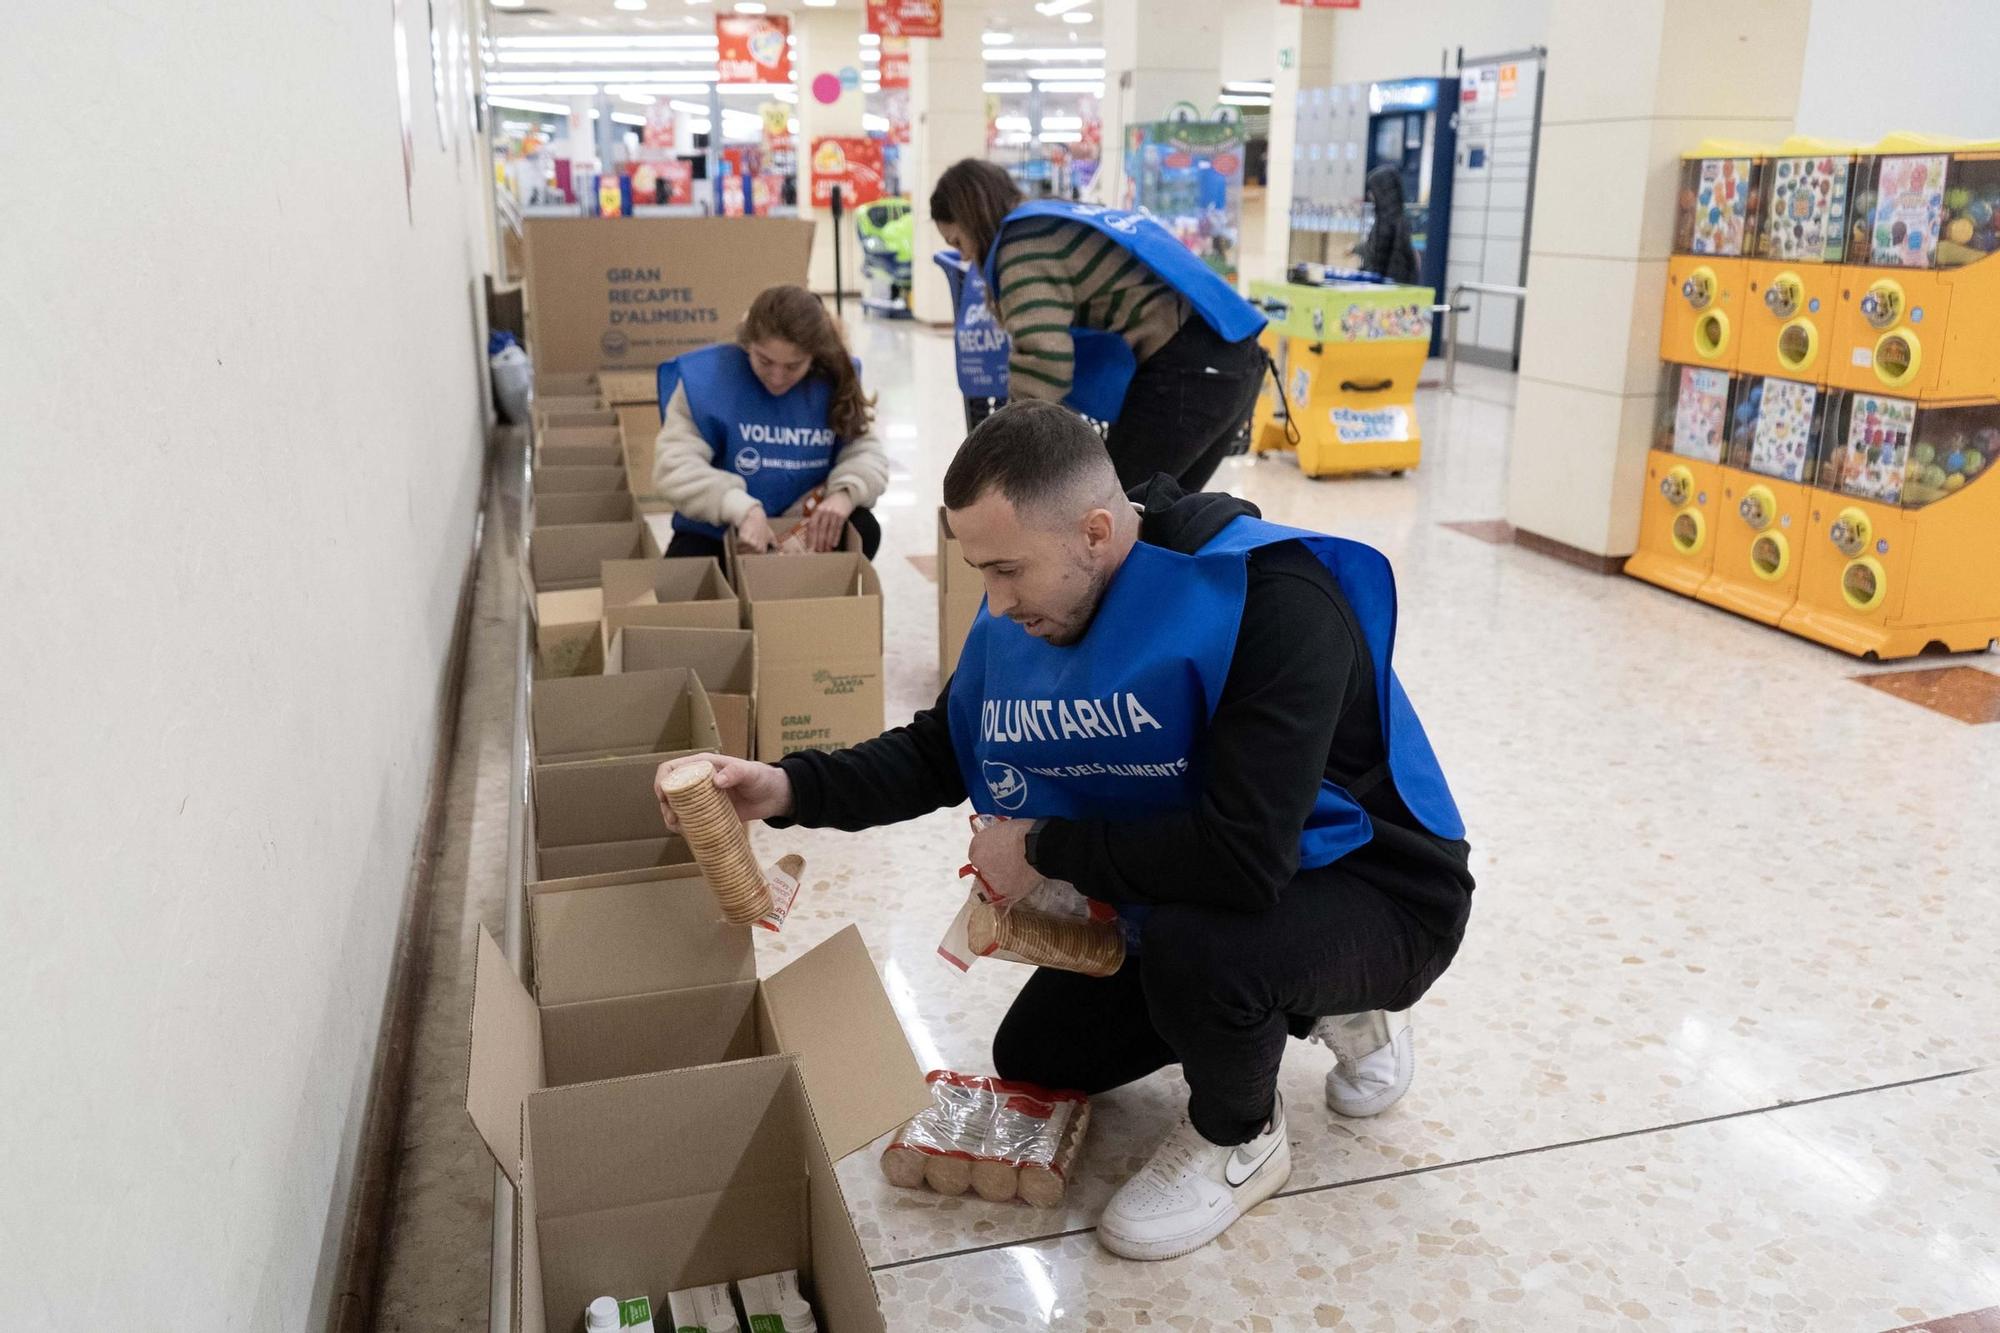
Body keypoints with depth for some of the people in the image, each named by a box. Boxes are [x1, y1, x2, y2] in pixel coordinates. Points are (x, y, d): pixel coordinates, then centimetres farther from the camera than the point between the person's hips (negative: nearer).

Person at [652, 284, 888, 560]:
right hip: (719, 532, -2)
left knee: (863, 530, -24)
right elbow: (675, 466, -22)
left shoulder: (835, 382, -7)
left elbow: (864, 449, -5)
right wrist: (742, 509, -38)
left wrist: (844, 492, -30)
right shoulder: (707, 376, -17)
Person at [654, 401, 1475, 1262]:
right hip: (1183, 888, 8)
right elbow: (939, 752, 2)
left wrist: (1044, 850, -26)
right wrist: (789, 788, -15)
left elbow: (1243, 855, -41)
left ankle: (1241, 1141, -3)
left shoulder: (1272, 600, -34)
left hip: (1373, 890, -8)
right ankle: (1319, 1007, 23)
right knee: (1032, 1059, 14)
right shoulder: (1028, 613, -10)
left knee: (1194, 945, -39)